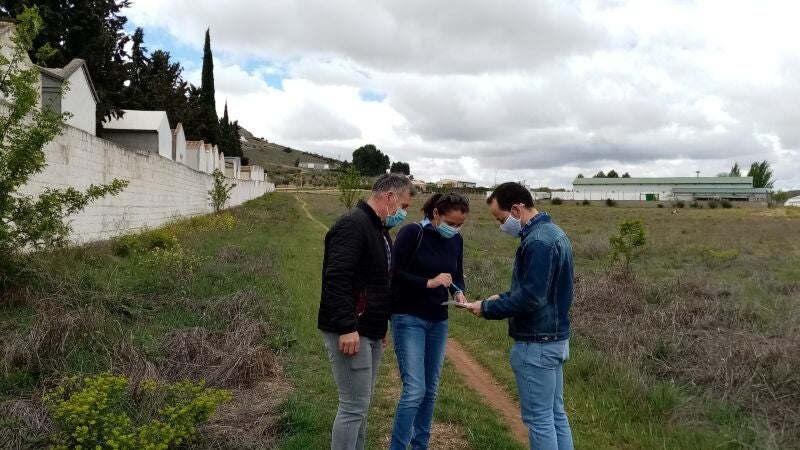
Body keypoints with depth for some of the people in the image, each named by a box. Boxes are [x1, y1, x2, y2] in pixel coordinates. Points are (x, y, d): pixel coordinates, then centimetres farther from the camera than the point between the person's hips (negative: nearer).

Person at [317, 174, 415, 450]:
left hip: (370, 332, 10)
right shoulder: (353, 225, -16)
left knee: (360, 404, 16)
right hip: (350, 332, -10)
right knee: (353, 406, -5)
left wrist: (381, 326, 22)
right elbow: (336, 279, -25)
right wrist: (347, 328, -27)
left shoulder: (379, 230, 16)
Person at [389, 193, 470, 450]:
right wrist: (428, 282, -25)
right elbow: (395, 274, -15)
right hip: (408, 318, -6)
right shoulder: (412, 233, -13)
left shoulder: (456, 241, 4)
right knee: (414, 390, -11)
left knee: (430, 390, 11)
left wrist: (458, 292, -8)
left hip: (439, 321, 6)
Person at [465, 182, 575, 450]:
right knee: (555, 413, 16)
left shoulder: (538, 242, -22)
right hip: (555, 338, 10)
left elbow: (530, 299, -25)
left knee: (539, 419, 1)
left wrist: (488, 308, -13)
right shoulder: (553, 233, 11)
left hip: (536, 344, -10)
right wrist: (502, 298, 9)